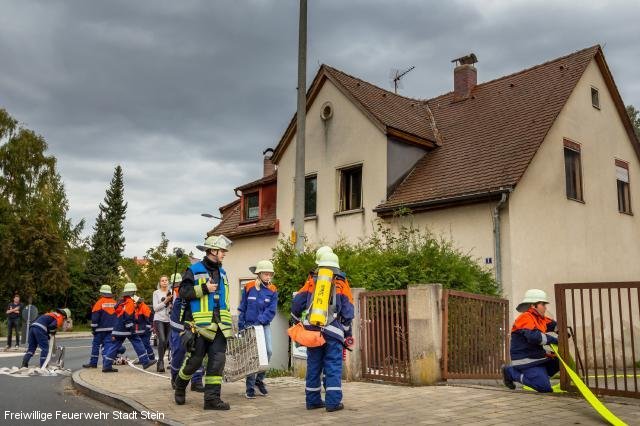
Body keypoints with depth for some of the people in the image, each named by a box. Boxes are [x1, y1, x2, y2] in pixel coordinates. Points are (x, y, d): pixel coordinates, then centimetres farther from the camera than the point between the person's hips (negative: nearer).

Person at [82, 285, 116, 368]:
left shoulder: (100, 302, -9)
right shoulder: (114, 303, 8)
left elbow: (95, 316, -10)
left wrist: (93, 328, -3)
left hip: (101, 328, -4)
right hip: (111, 328, 5)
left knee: (96, 344, 6)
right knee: (107, 344, 6)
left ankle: (93, 363, 9)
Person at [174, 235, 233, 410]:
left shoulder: (222, 272, 17)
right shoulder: (194, 270, -3)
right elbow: (183, 292, -11)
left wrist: (228, 322, 23)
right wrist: (204, 289, -18)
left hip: (219, 326, 6)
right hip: (200, 325, -6)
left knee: (217, 361, -2)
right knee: (195, 360, 3)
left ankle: (212, 398, 3)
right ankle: (180, 386, 30)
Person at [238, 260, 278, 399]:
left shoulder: (273, 290, 0)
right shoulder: (249, 288, -3)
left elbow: (271, 311, -6)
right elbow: (242, 309, 4)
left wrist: (259, 321, -19)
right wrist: (240, 327, 2)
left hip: (264, 325, 1)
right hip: (249, 325, -1)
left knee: (268, 351, -11)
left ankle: (259, 379, 13)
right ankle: (250, 387, 6)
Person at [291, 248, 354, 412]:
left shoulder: (311, 281, 9)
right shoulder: (341, 283, 5)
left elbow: (296, 305, 7)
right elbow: (347, 313, 2)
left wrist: (299, 322, 23)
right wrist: (347, 334, 12)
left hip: (311, 330, 3)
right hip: (333, 331, -2)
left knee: (313, 366, 11)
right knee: (333, 366, 1)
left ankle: (313, 400, 17)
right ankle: (333, 402, -3)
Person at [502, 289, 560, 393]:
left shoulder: (539, 318, 11)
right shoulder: (525, 318, -18)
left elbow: (554, 325, 23)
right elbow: (534, 337, -31)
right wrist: (554, 340, -22)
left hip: (537, 357, 10)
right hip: (526, 361, -10)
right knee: (545, 387, -17)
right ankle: (511, 372, -2)